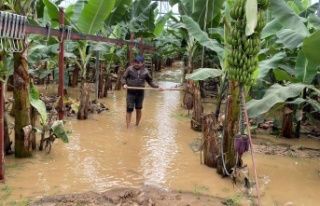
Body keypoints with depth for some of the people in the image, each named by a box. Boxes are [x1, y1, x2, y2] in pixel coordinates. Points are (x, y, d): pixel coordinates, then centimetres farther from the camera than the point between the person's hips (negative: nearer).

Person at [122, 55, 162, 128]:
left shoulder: (145, 71, 3)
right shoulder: (130, 69, -2)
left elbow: (150, 81, 9)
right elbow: (124, 78, 3)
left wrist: (157, 87, -3)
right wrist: (124, 84, -18)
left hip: (140, 93, 2)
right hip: (131, 93, -2)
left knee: (138, 110, 13)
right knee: (129, 110, -5)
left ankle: (137, 125, 31)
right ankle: (128, 127, 1)